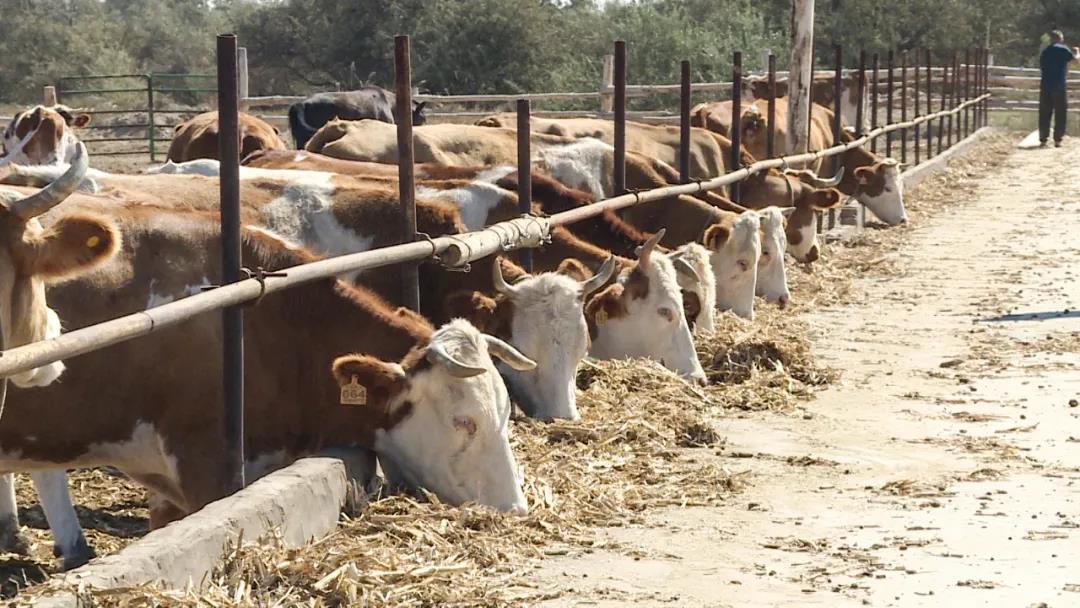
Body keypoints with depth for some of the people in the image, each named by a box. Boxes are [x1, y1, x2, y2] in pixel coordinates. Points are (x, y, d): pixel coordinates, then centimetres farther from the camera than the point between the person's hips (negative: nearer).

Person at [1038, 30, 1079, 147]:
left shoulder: (1045, 52, 14)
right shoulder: (1063, 49, -3)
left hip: (1045, 86, 4)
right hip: (1059, 87, -4)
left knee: (1044, 114, 5)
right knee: (1060, 114, 2)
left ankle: (1043, 139, 2)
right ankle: (1057, 139, 0)